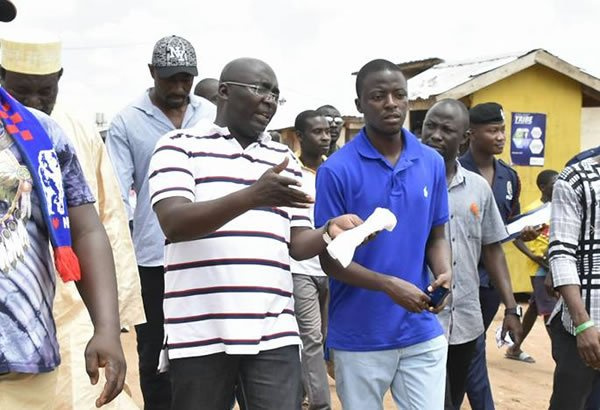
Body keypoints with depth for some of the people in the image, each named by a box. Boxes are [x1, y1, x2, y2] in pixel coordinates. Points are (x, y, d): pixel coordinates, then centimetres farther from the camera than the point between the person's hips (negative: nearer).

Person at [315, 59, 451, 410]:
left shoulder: (433, 163, 3)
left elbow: (437, 237, 10)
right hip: (359, 337, -3)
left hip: (423, 334, 3)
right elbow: (329, 258, -9)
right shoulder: (337, 170, -11)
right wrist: (389, 285, -22)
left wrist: (444, 273, -11)